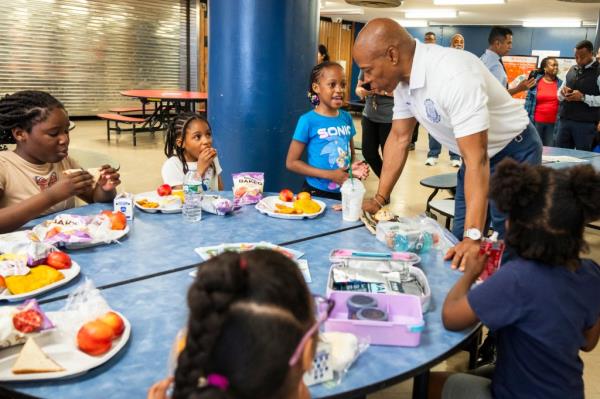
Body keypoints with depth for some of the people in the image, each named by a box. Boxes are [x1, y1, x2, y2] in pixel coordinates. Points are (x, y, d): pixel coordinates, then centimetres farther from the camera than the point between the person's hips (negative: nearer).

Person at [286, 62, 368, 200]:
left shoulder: (346, 117, 1)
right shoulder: (308, 121, -14)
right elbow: (291, 162, -13)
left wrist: (353, 168, -9)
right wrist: (329, 175, -19)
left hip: (344, 192, 5)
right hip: (317, 192, -5)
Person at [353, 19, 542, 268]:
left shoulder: (454, 76, -35)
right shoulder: (402, 75, -10)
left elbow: (476, 159, -37)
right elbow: (399, 138, -1)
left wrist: (474, 237, -40)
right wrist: (379, 199, -5)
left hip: (514, 152, -7)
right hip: (477, 154, 8)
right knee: (458, 239, 14)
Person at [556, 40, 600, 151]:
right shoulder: (572, 70, 14)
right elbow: (559, 96, 19)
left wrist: (583, 97, -19)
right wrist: (562, 92, -3)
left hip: (586, 123, -5)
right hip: (565, 120, 5)